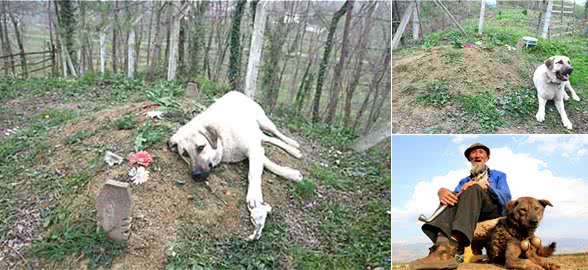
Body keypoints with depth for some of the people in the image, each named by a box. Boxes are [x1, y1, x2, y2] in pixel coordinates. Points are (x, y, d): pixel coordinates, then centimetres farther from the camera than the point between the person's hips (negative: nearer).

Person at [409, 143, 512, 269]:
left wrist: (485, 185, -15)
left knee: (473, 189, -32)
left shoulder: (498, 176, 22)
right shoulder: (464, 181, 29)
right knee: (452, 198, -27)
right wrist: (442, 191, -19)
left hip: (493, 211, -3)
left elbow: (506, 199, 2)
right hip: (470, 213, 3)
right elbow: (455, 194, 6)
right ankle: (442, 245, -57)